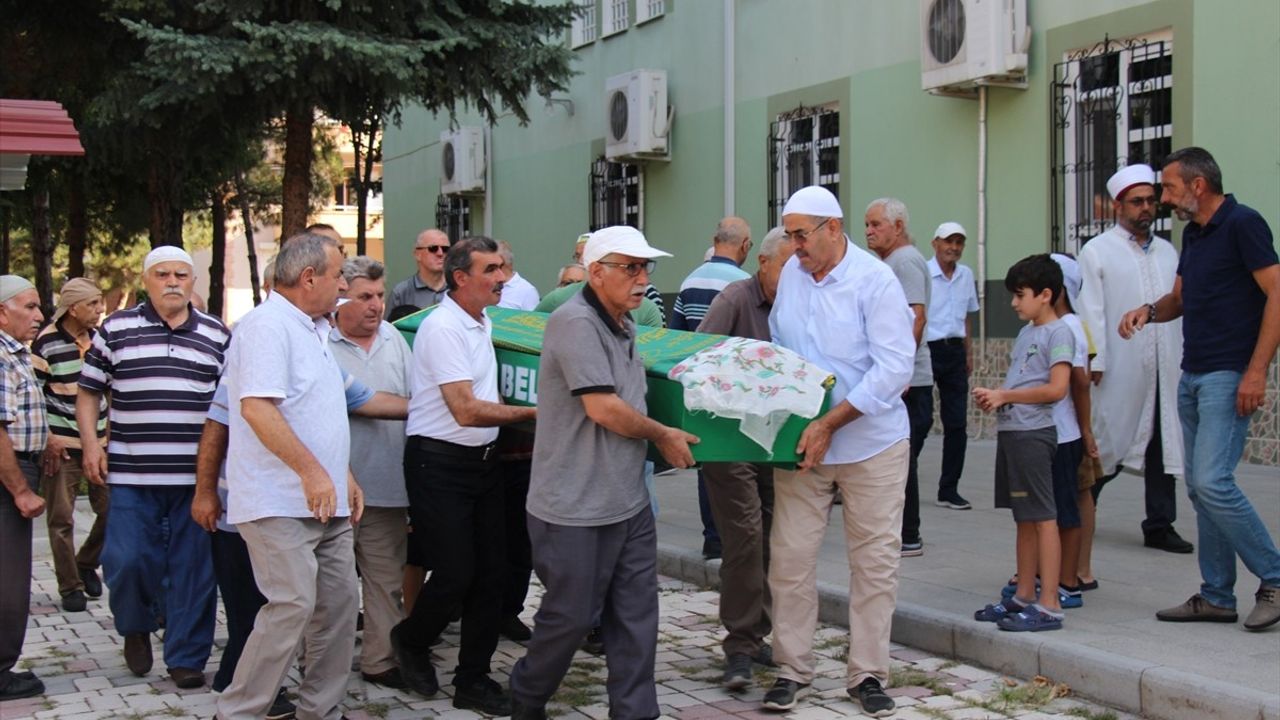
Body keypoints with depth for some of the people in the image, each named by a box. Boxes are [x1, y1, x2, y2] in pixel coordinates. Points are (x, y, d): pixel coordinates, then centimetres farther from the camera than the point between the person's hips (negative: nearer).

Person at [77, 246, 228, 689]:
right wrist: (90, 444, -2)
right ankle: (136, 627, 26)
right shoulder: (116, 329, 6)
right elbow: (89, 392, 10)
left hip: (197, 475, 1)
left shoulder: (217, 335, 9)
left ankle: (186, 657, 13)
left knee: (193, 568, 2)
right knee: (127, 560, -3)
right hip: (131, 473, -1)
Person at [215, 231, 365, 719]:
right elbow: (256, 406, -24)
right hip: (281, 505, -10)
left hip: (324, 504, 10)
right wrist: (312, 471, -25)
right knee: (292, 606, -14)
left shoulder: (311, 330, 19)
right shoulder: (268, 325, -13)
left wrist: (344, 475, 22)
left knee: (338, 605, 8)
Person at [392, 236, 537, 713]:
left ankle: (473, 680, 17)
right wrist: (531, 414, -15)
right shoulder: (442, 327, -16)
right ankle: (410, 642, 24)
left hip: (482, 460, 9)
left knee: (489, 573, 7)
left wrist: (522, 416, 13)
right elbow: (467, 411, -20)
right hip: (440, 463, -9)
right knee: (455, 573, -5)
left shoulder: (483, 323, 12)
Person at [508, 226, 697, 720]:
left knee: (636, 615, 8)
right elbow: (602, 407, -21)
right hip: (576, 509, -8)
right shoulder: (576, 322, -17)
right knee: (570, 615, 4)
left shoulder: (623, 327, 12)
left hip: (629, 503, 8)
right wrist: (663, 436, -8)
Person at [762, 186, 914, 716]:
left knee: (875, 561, 4)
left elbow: (893, 368, -18)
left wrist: (830, 423, -21)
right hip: (801, 441, 4)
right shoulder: (791, 274, 3)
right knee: (790, 557, 2)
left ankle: (867, 674, 16)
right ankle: (791, 669, 15)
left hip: (871, 442, -4)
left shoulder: (875, 281, -12)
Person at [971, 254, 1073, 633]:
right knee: (1023, 518, 14)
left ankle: (1049, 606, -7)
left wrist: (1004, 396, -13)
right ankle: (1024, 597, 21)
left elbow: (1056, 388, -17)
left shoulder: (1058, 333, -8)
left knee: (1042, 516, -8)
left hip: (1033, 433, -9)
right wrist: (993, 396, 4)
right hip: (1010, 431, 9)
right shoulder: (1025, 332, 18)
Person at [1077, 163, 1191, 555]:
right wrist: (1094, 362, -12)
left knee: (1164, 446, 6)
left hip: (1165, 371, 5)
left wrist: (1186, 358, 6)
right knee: (1105, 449, 1)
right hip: (1119, 371, -4)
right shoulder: (1097, 251, 1)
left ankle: (1160, 525, 14)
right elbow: (1091, 312, -4)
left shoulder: (1167, 252, 15)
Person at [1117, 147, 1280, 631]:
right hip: (1192, 375, 9)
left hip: (1229, 376, -9)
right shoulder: (1193, 234, 16)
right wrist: (1149, 311, 2)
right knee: (1200, 488, 8)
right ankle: (1217, 596, 14)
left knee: (1213, 481, -16)